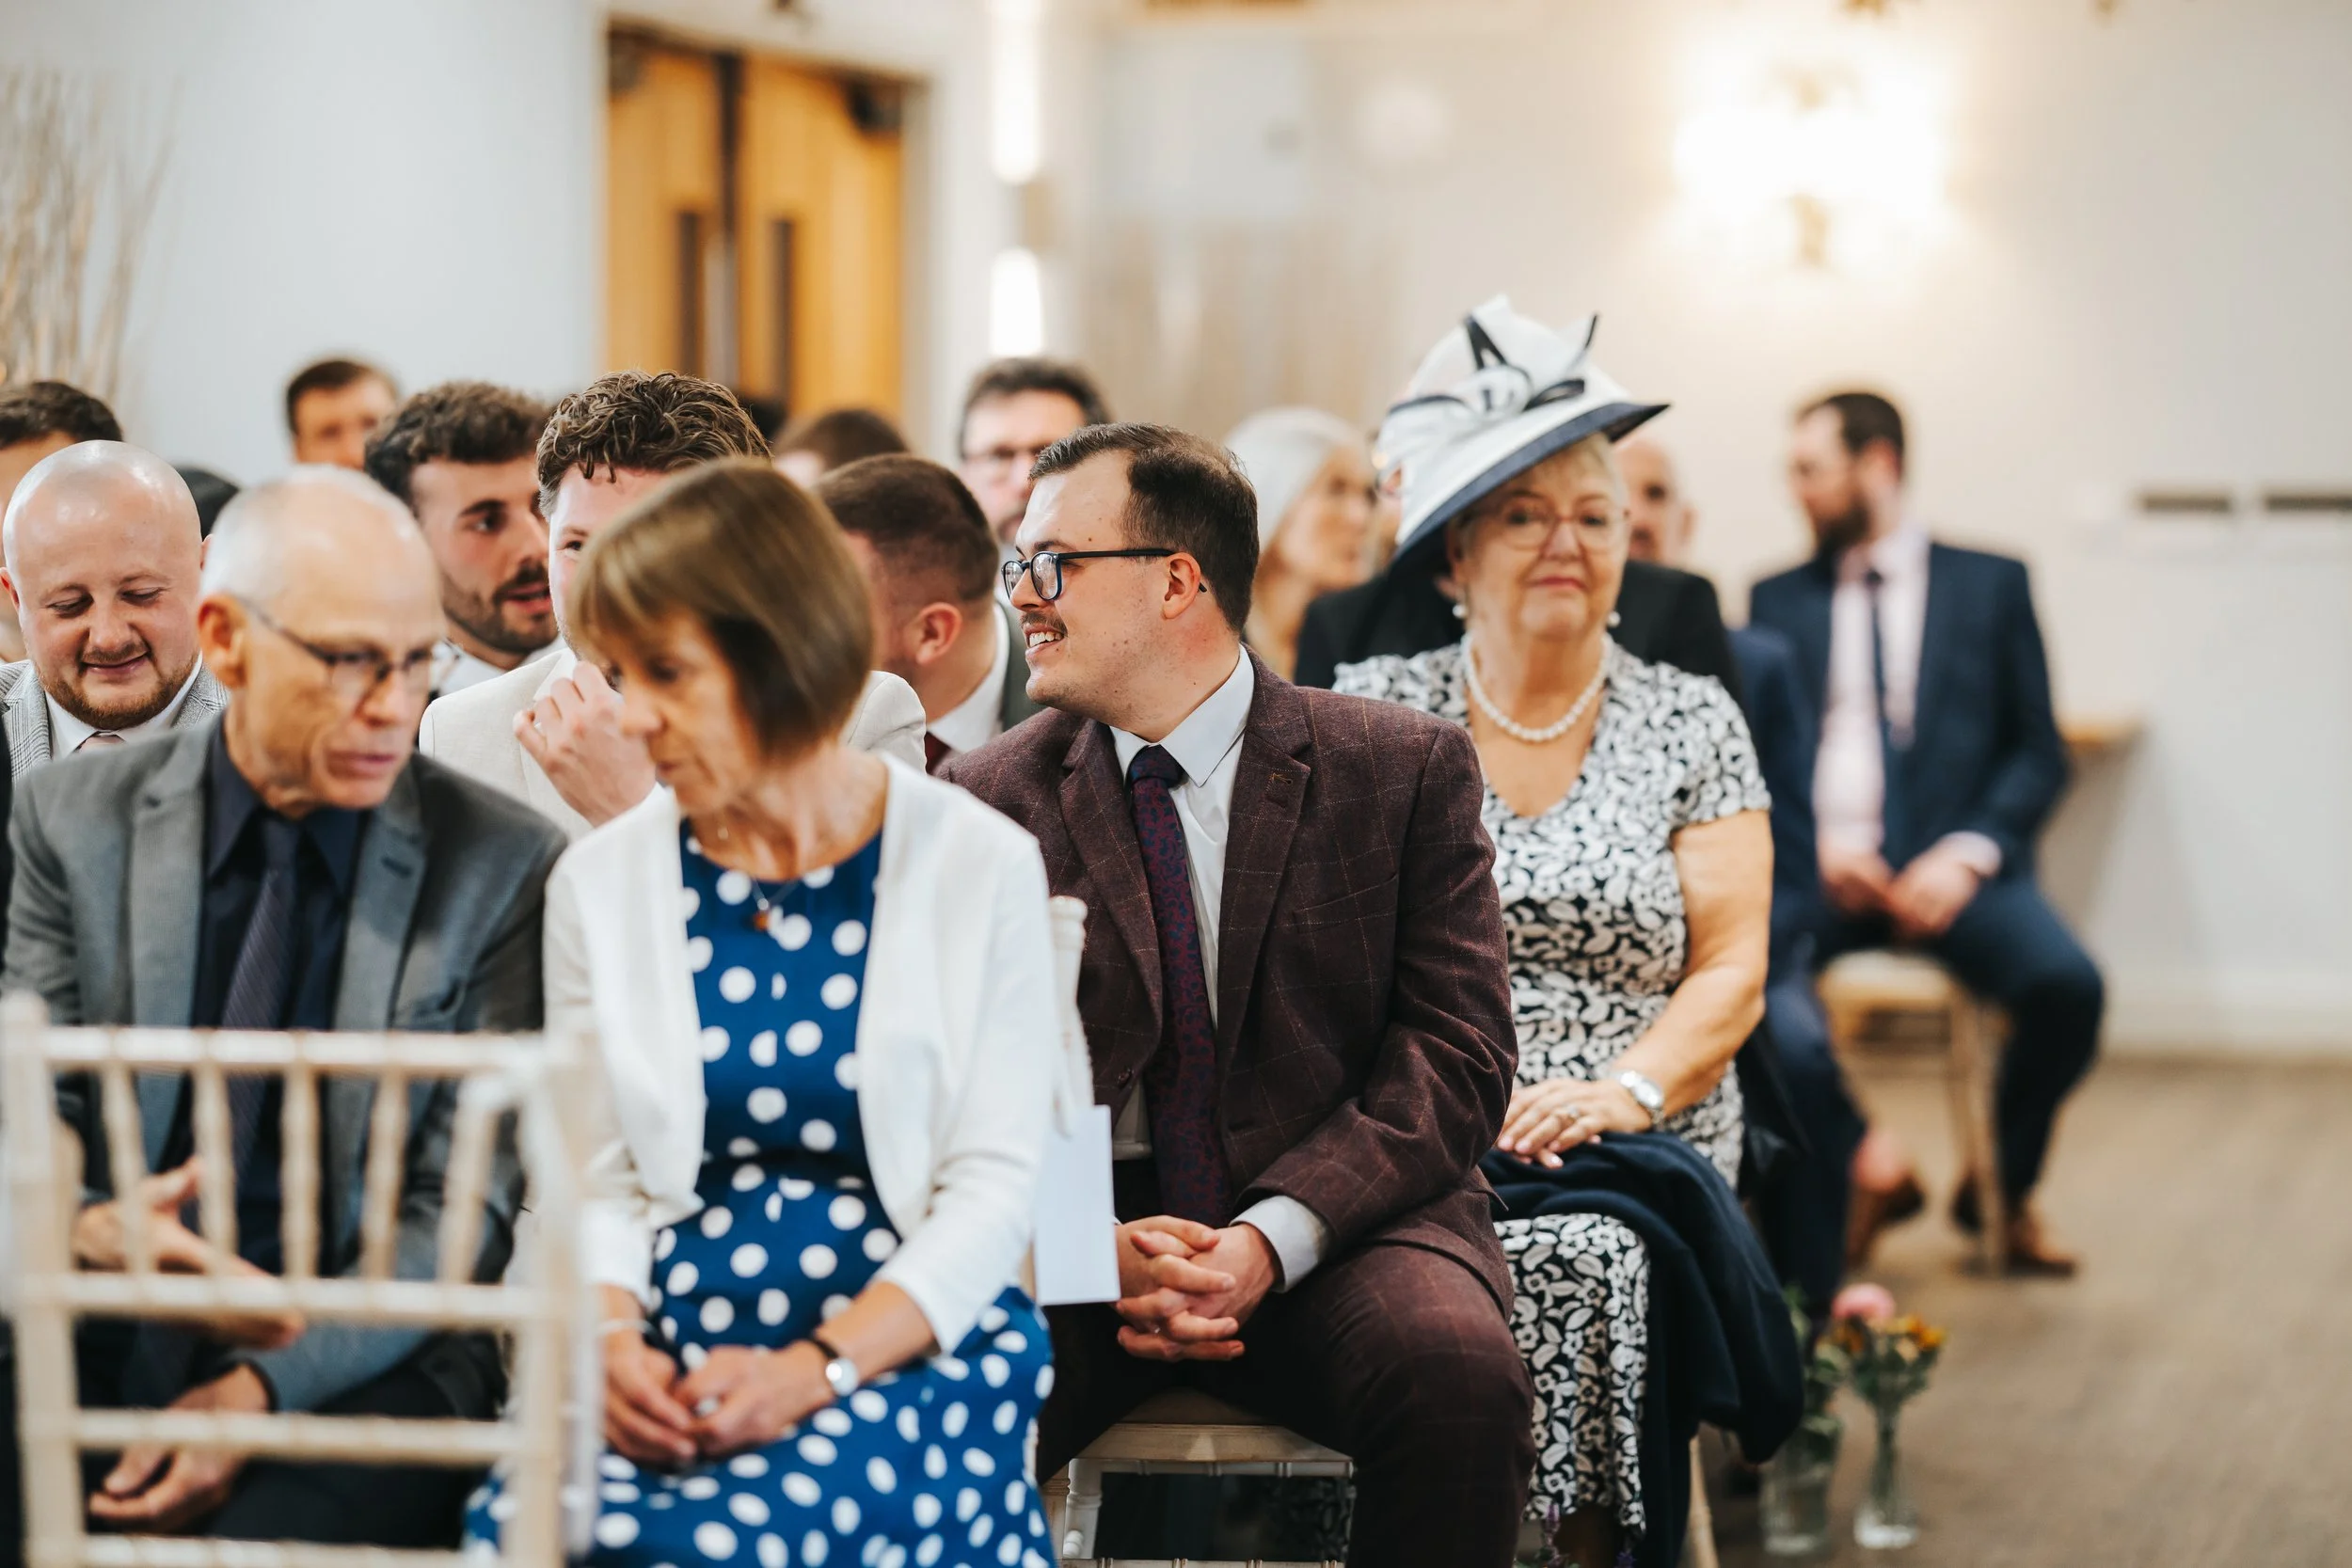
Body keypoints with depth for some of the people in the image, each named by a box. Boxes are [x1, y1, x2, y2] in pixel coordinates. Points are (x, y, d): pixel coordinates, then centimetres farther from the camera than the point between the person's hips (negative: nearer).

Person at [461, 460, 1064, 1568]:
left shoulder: (978, 865, 2)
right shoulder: (602, 883, 11)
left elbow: (991, 1185, -2)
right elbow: (598, 1181, 10)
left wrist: (816, 1371, -16)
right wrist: (614, 1341, -12)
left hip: (905, 1344, -3)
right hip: (677, 1361, 3)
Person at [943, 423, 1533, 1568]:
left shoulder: (1405, 770, 2)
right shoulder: (990, 799, 7)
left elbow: (1455, 1052, -3)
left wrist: (1273, 1238, -18)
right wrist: (1097, 1246, -17)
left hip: (1334, 1226, 0)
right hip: (1073, 1243, 0)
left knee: (1457, 1373, -33)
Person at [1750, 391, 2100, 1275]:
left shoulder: (1990, 585, 12)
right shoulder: (1777, 599, 18)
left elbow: (2038, 753, 7)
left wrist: (1969, 853, -10)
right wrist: (1817, 841, -8)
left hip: (1949, 866, -1)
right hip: (1823, 866, 1)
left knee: (2066, 984, -30)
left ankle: (2003, 1188, 1)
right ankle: (1856, 1170, -6)